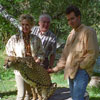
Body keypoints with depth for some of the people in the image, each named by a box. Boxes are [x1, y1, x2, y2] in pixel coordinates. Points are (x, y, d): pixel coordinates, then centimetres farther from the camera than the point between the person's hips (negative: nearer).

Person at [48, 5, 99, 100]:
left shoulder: (88, 31, -4)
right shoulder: (71, 34, 20)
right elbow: (65, 54, 24)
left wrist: (80, 66, -11)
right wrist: (56, 68, 18)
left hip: (82, 71, -8)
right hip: (71, 72, 8)